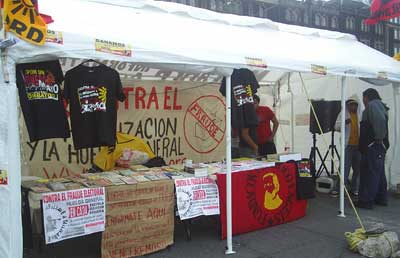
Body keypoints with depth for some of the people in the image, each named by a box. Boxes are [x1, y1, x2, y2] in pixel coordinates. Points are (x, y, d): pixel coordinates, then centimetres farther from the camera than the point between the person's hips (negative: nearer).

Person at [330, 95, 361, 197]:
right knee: (345, 168, -6)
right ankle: (338, 189, 1)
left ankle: (354, 189, 19)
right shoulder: (343, 114, 3)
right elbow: (336, 127, -4)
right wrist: (344, 123, -25)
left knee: (358, 168, 8)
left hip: (359, 145, 3)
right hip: (348, 145, -3)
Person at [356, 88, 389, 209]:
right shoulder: (380, 105, 21)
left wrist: (379, 138, -22)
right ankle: (381, 198, 26)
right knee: (379, 172, 17)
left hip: (373, 146, -11)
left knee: (370, 173, -8)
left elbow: (380, 119, -27)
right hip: (380, 146, 11)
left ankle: (367, 200, -6)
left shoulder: (373, 105, -11)